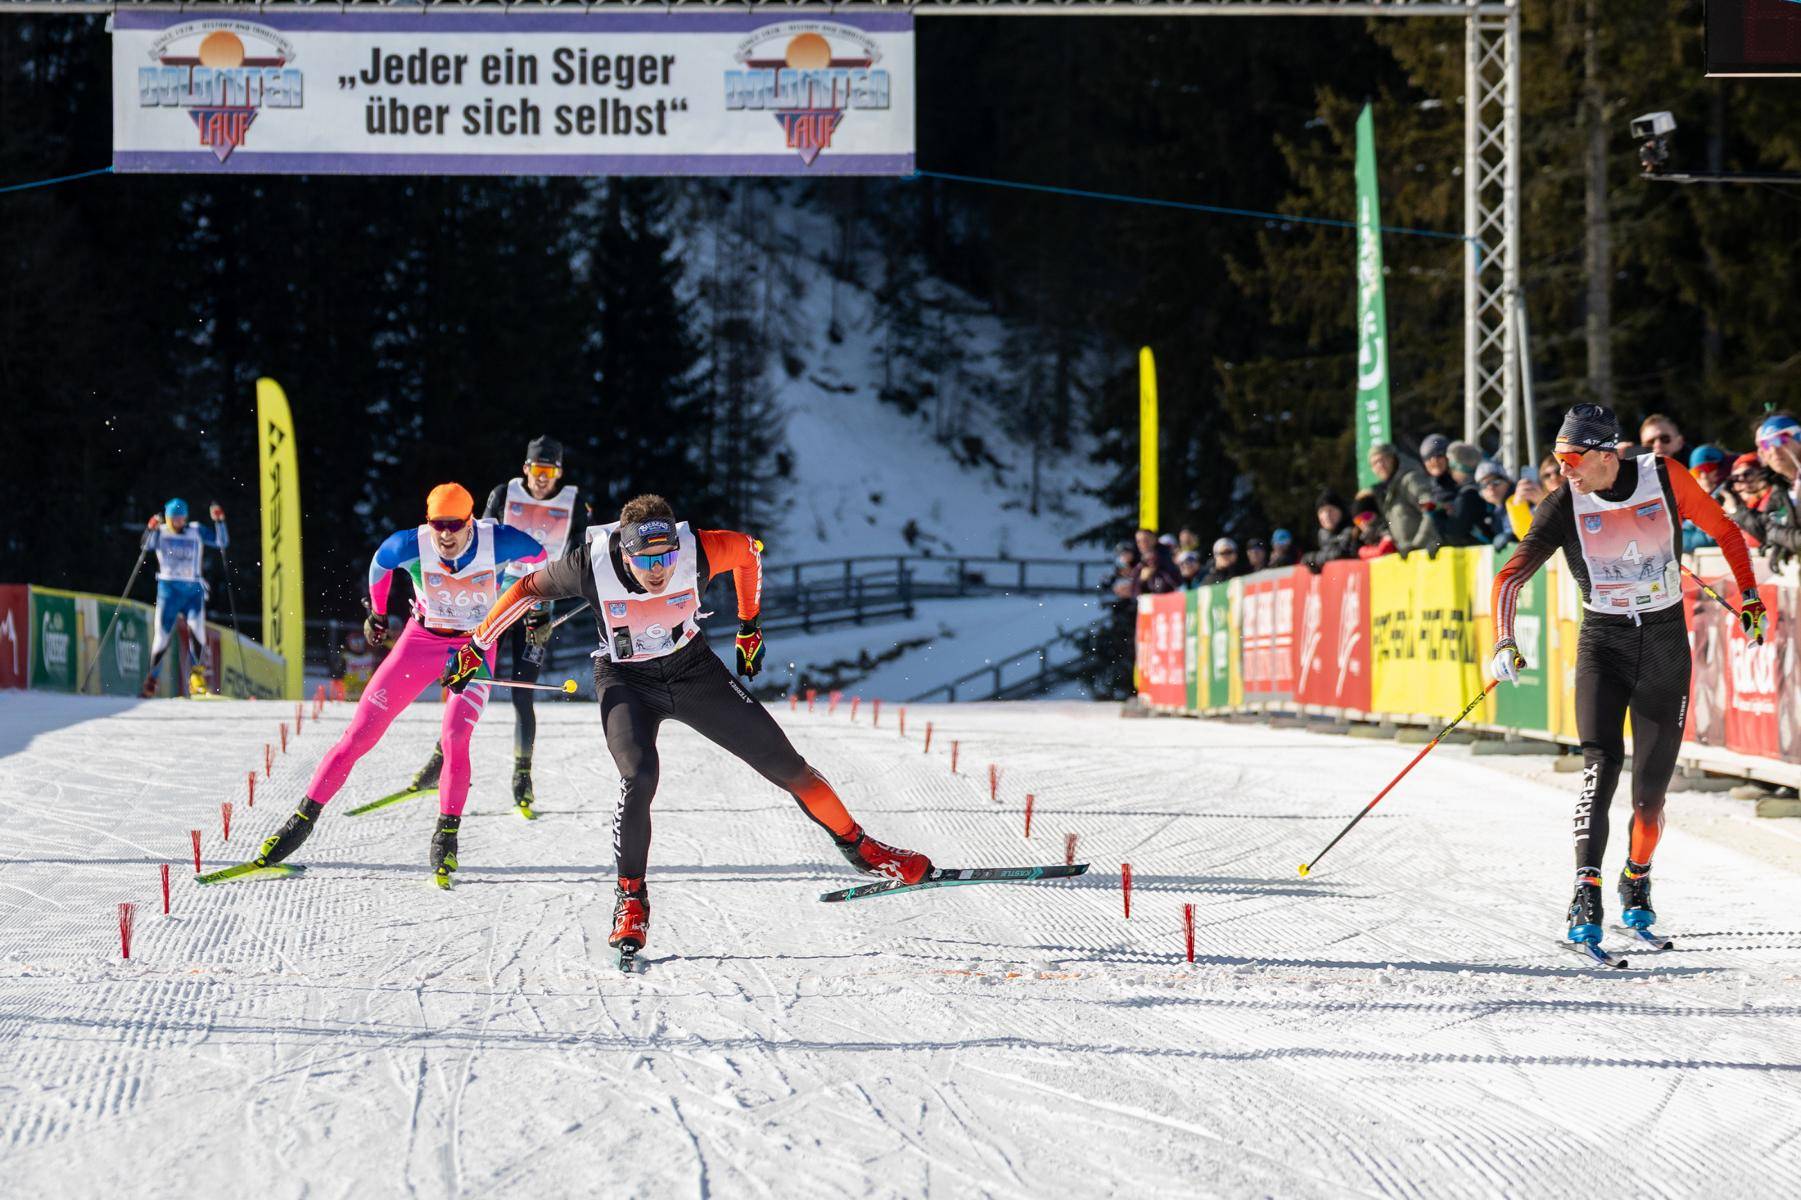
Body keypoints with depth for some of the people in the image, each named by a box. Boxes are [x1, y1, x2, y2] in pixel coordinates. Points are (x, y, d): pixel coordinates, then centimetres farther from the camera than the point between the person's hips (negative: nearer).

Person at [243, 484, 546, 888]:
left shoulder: (499, 542, -24)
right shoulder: (409, 546, -22)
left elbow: (539, 557, 0)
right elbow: (380, 563, 4)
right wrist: (377, 612, 16)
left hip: (476, 647, -1)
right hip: (421, 639, 1)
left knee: (454, 736, -25)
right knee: (360, 733, -5)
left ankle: (447, 835, -12)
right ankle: (304, 818, 4)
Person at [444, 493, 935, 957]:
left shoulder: (696, 551, -26)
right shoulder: (591, 564, -28)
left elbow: (748, 550, -3)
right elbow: (528, 589, -10)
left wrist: (749, 626, 7)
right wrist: (476, 646, -2)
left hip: (694, 671, 2)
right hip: (626, 682, -2)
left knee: (783, 763, 1)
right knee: (638, 779, -27)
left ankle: (856, 845, 21)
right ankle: (631, 898, -8)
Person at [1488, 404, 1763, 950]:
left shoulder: (1663, 477, -8)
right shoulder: (1564, 505, -9)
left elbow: (1723, 530, 6)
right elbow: (1511, 575, -14)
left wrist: (1749, 595, 6)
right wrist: (1504, 641, -29)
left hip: (1666, 643, 1)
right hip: (1603, 643, 0)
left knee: (1651, 786, 3)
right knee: (1601, 762, -21)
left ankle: (1636, 881, 30)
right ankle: (1586, 892, -26)